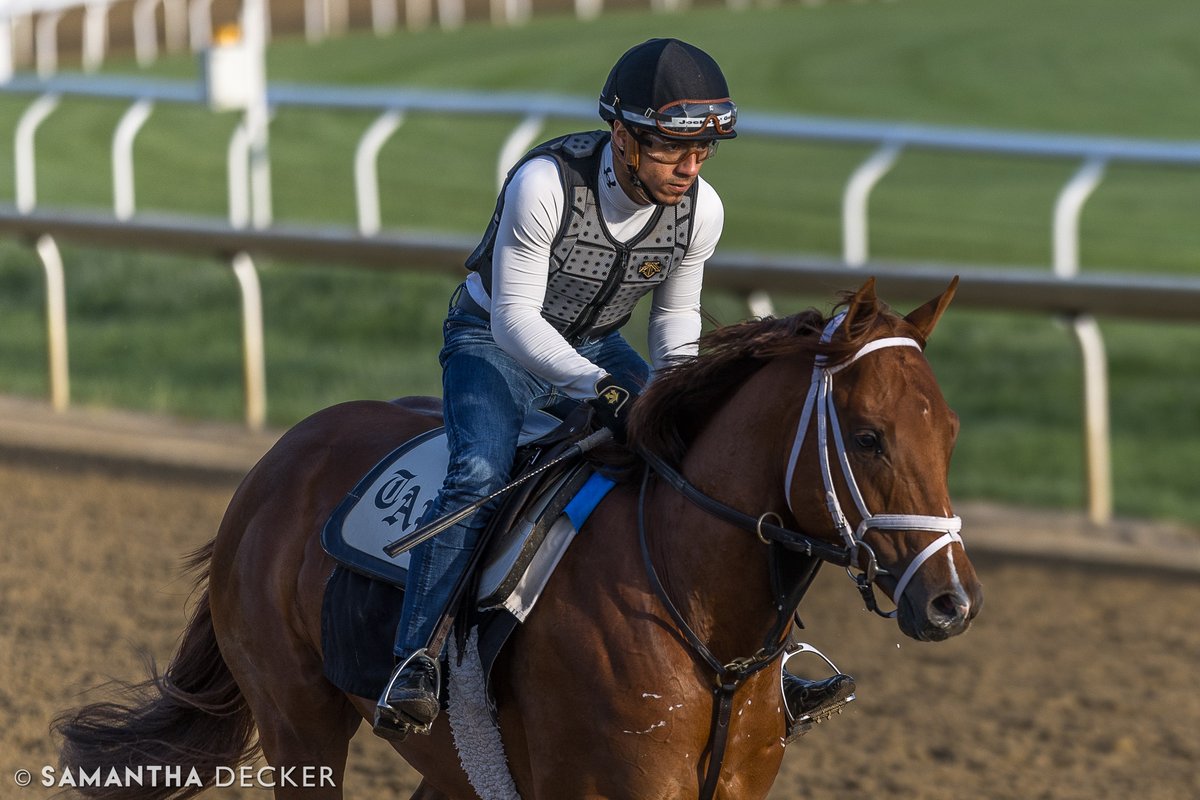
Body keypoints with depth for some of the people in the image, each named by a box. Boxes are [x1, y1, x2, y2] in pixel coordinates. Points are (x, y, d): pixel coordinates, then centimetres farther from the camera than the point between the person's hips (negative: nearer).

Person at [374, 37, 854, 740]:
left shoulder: (701, 210, -15)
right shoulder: (546, 182, -32)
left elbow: (677, 314, 4)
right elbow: (514, 318, -29)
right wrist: (603, 390, -40)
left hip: (598, 346, 5)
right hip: (495, 341, -5)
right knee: (479, 476, -31)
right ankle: (416, 661, -27)